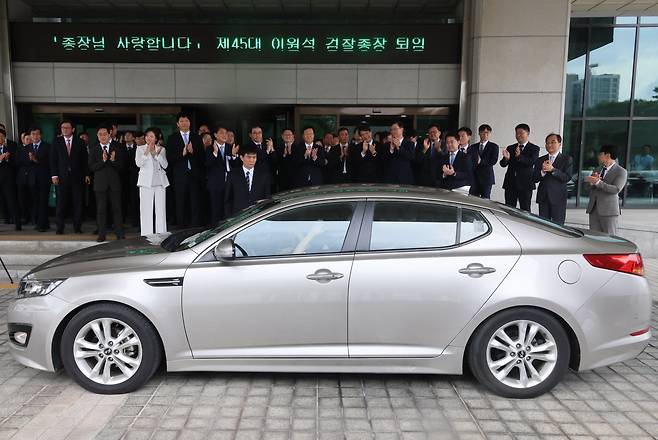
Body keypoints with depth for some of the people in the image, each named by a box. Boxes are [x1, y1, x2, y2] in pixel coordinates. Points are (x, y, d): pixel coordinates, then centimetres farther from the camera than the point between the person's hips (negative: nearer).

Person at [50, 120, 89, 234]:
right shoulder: (56, 142, 8)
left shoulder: (80, 142, 7)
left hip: (77, 177, 0)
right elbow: (53, 160, 6)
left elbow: (85, 159, 7)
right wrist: (54, 175, -2)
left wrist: (86, 174, 2)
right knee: (61, 203, -1)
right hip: (62, 176, 0)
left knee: (78, 203, 2)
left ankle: (77, 227, 9)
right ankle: (59, 227, 5)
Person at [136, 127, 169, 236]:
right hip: (146, 181, -1)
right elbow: (138, 163, -5)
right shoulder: (140, 149, 10)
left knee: (161, 209, -1)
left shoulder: (161, 149, 13)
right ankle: (146, 234, -4)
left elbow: (165, 165, 1)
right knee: (146, 209, -6)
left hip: (160, 181, 2)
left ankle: (161, 233, 3)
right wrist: (147, 152, -11)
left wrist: (156, 153, -8)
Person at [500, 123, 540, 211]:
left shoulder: (534, 148, 2)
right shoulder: (510, 148, 14)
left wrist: (519, 156, -30)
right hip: (510, 184, 4)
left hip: (525, 184, -3)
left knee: (525, 210, 1)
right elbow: (503, 164, 4)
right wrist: (506, 158, -19)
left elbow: (532, 162, -15)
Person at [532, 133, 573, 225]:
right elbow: (534, 179, 5)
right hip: (543, 198, 4)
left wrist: (553, 169, -20)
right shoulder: (540, 160, 12)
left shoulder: (567, 159, 2)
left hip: (558, 198, -3)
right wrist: (542, 171, -13)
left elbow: (567, 178, -10)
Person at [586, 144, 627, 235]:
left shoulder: (621, 172, -2)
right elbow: (588, 188, 12)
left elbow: (616, 189, -17)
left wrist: (598, 182, -25)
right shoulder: (597, 170, 17)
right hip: (593, 209, 6)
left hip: (609, 210, -6)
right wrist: (592, 182, -11)